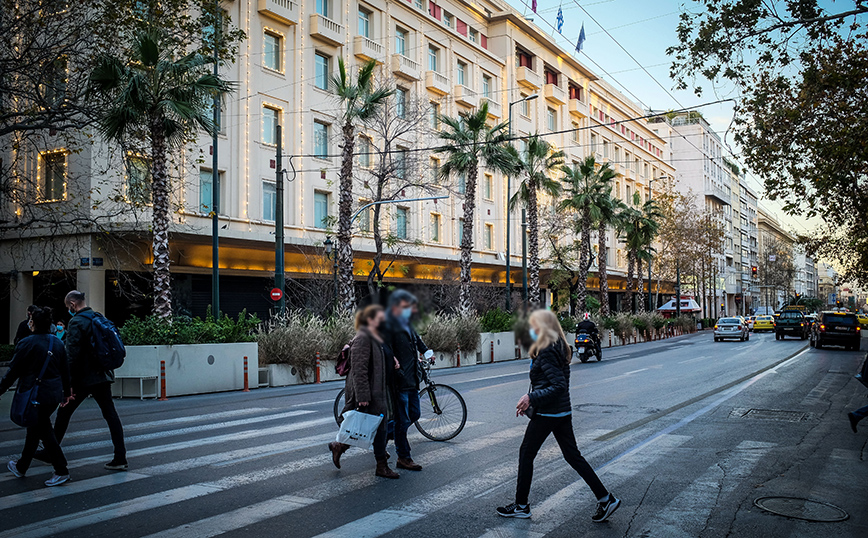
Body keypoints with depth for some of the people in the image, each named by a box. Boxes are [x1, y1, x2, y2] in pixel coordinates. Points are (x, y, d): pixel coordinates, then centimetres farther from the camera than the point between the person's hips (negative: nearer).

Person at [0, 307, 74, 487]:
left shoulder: (26, 343, -12)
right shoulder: (57, 343, 7)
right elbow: (65, 371, 12)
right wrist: (66, 392, 21)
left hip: (36, 395, -6)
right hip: (54, 393, 7)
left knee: (44, 431, 3)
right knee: (34, 428, 19)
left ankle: (61, 471, 7)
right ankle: (21, 466, 29)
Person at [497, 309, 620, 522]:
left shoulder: (546, 354, -19)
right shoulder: (559, 349, 10)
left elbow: (559, 386, -25)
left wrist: (531, 398, -23)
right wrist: (530, 401, 15)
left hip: (546, 414, -9)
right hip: (563, 412, 9)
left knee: (526, 454, 5)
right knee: (573, 455, 13)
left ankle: (521, 506, 16)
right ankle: (605, 498, 11)